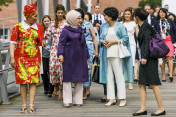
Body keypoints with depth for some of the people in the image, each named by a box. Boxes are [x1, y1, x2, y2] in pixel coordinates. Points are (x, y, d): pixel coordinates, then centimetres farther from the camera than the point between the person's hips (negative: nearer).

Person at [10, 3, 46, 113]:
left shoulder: (39, 28, 10)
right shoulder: (18, 27, 1)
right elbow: (13, 43, -1)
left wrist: (42, 43, -5)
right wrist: (12, 58, -9)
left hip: (35, 57, 2)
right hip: (21, 57, -2)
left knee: (33, 81, -7)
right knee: (23, 81, -3)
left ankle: (31, 105, -8)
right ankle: (24, 105, 3)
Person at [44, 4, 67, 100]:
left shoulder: (66, 23, 0)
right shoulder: (52, 24, 13)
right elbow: (47, 35, 15)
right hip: (54, 48, 4)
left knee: (62, 67, -8)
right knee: (53, 66, -6)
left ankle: (61, 89, 2)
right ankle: (55, 86, 17)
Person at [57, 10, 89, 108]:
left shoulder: (81, 30, 15)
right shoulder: (66, 30, -2)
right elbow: (61, 43, -7)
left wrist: (87, 57, 18)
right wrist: (60, 54, -19)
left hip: (80, 58, 5)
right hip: (69, 58, -5)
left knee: (79, 79, 4)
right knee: (68, 78, -4)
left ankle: (78, 100, 10)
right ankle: (67, 101, -1)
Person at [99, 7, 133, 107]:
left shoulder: (120, 26, -1)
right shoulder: (105, 27, 18)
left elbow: (125, 39, -6)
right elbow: (101, 38, 20)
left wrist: (113, 42, -12)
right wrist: (103, 42, -3)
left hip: (116, 53, -6)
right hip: (107, 54, 6)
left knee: (119, 75, -9)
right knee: (109, 76, 3)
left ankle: (123, 98, -7)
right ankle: (112, 98, 6)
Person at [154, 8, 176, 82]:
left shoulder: (170, 21, 13)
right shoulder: (157, 23, 12)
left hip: (169, 41, -1)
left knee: (170, 57, -14)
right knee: (162, 59, 0)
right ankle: (163, 75, 4)